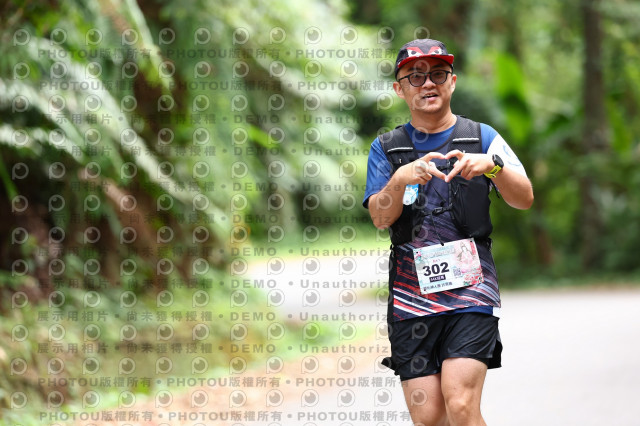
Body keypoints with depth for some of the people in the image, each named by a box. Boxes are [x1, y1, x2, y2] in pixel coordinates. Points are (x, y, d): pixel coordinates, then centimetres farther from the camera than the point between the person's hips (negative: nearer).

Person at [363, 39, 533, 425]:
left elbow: (524, 199, -3)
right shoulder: (387, 148, 12)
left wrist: (492, 165, -23)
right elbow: (380, 218, -2)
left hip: (471, 290, -2)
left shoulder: (481, 138, 9)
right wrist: (401, 180, -22)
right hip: (411, 294, 2)